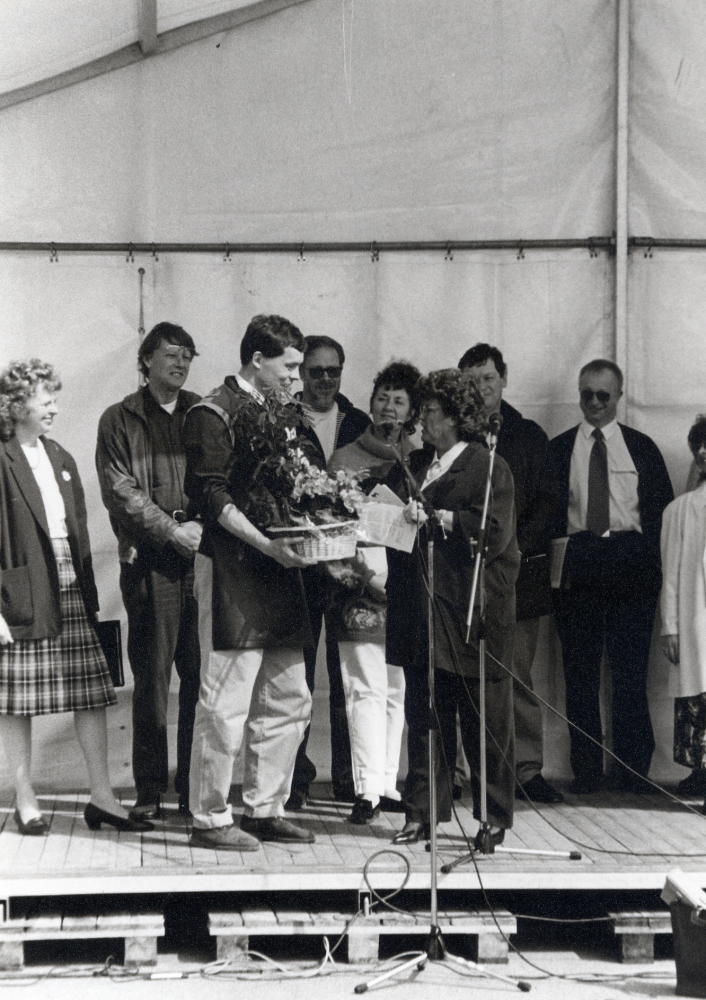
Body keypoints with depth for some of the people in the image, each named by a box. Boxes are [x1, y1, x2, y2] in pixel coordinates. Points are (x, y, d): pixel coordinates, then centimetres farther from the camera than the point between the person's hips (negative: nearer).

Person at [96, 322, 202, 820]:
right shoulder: (120, 420, 9)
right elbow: (120, 491, -1)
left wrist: (204, 526, -7)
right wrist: (172, 530, -10)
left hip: (202, 557, 2)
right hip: (149, 561, -2)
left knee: (202, 675, -1)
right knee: (152, 677, -2)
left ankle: (195, 787, 7)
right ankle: (150, 790, 5)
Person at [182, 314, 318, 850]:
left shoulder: (282, 414, 18)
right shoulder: (213, 414, -8)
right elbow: (212, 496, -15)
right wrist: (267, 545, -22)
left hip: (279, 570, 9)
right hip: (232, 570, -9)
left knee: (288, 699, 10)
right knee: (226, 700, -5)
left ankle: (266, 808, 20)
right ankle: (210, 817, 4)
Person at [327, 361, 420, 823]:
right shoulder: (345, 459, 7)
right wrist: (368, 576, -9)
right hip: (361, 593, -2)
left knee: (400, 690, 4)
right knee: (367, 689, -7)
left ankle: (391, 785, 10)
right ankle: (368, 788, -9)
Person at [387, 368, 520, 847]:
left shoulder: (489, 467, -5)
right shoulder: (419, 466, 17)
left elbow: (494, 533, -16)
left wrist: (435, 518, -15)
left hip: (473, 612, -6)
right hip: (424, 609, 6)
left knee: (484, 719, 1)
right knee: (425, 715, 7)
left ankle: (495, 818, 11)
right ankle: (423, 813, 13)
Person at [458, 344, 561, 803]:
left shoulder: (529, 436, 12)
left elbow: (547, 502, 7)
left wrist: (516, 545, -6)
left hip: (518, 567, 1)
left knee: (518, 672, -1)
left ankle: (528, 768, 3)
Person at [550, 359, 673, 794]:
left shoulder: (642, 447, 11)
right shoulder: (558, 449, 10)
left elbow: (662, 511, 10)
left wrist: (653, 565, 0)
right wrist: (556, 564, -3)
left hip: (631, 568, 0)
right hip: (577, 571, 0)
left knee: (631, 673, -2)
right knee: (580, 673, 2)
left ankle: (635, 771, 4)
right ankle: (586, 772, 7)